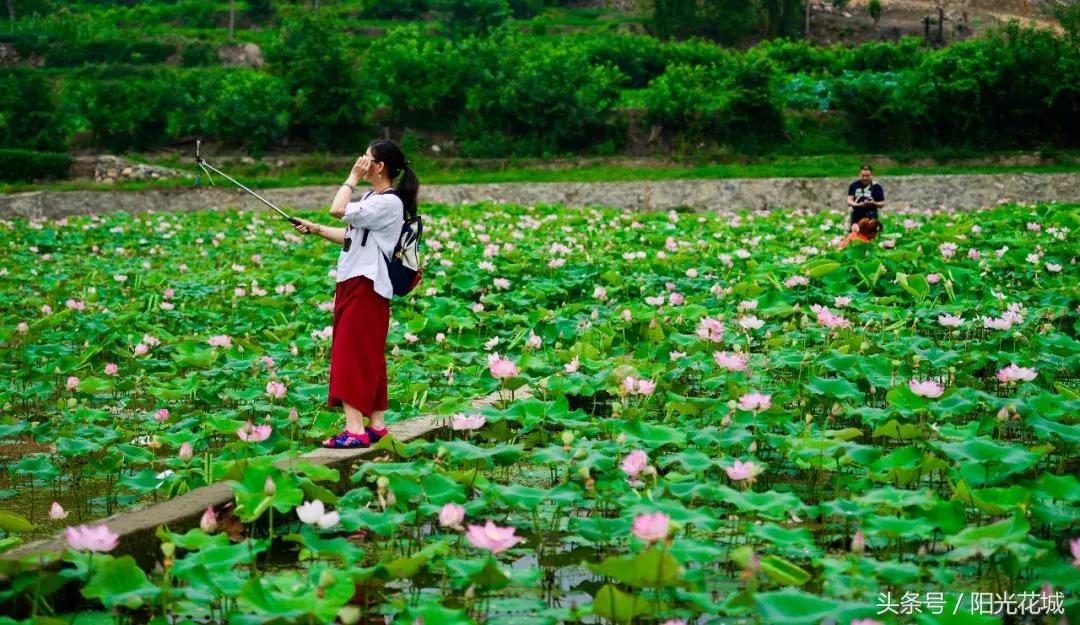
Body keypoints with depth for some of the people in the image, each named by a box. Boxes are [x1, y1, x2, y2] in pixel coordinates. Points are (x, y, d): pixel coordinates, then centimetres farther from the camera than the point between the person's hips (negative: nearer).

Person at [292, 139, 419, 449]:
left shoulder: (389, 203, -15)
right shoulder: (372, 198, 17)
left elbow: (338, 209, -23)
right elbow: (351, 236, 22)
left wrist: (353, 177, -12)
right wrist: (315, 229, 17)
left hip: (367, 286, -10)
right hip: (354, 284, 10)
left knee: (354, 354, -12)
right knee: (368, 357, 12)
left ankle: (355, 430, -13)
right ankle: (376, 425, 17)